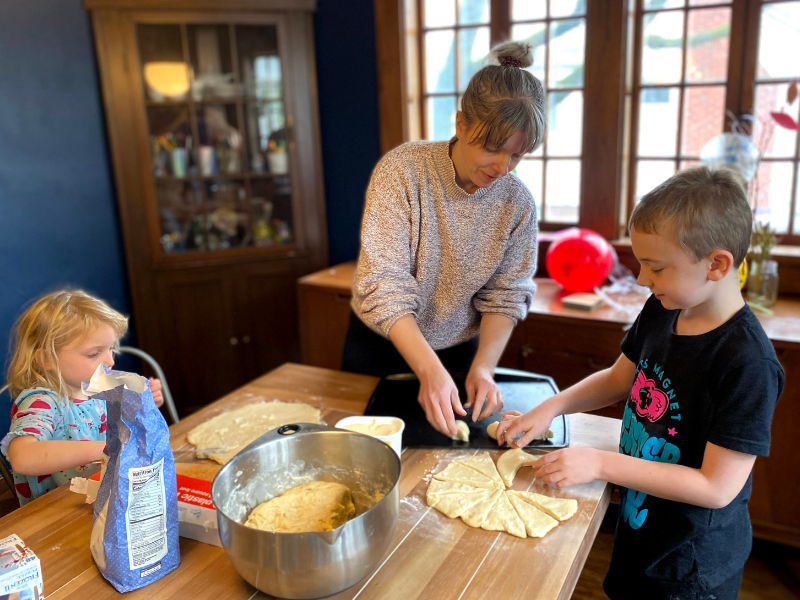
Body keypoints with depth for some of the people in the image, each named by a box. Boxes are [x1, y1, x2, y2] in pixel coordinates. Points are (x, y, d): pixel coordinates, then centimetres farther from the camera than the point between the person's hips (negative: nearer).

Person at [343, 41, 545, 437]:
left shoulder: (517, 203, -13)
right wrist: (430, 371, -36)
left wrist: (483, 366, -22)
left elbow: (505, 295, -7)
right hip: (380, 348, -2)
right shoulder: (402, 170, -24)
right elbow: (382, 286, -28)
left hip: (460, 353, 2)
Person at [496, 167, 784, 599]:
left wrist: (600, 463, -26)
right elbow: (618, 379, 9)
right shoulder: (660, 311, -7)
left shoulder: (748, 363, -29)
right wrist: (551, 407, -5)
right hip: (638, 524, 6)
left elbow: (716, 487, -27)